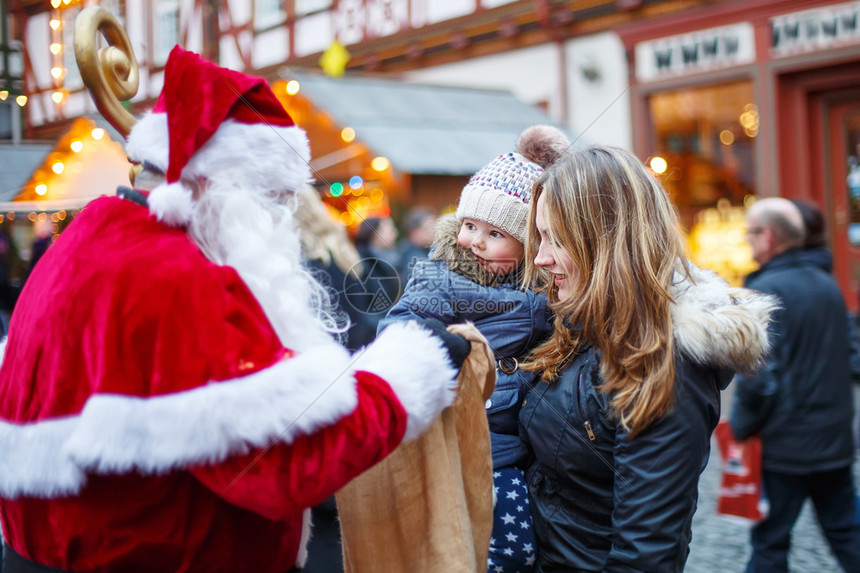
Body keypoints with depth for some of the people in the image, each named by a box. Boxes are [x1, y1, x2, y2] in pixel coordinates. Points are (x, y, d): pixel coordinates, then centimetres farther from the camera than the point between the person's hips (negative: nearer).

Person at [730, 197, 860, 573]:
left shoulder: (765, 291, -16)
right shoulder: (828, 284, 8)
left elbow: (759, 376, -20)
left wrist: (740, 427, -7)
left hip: (784, 446, -7)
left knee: (769, 542, 4)